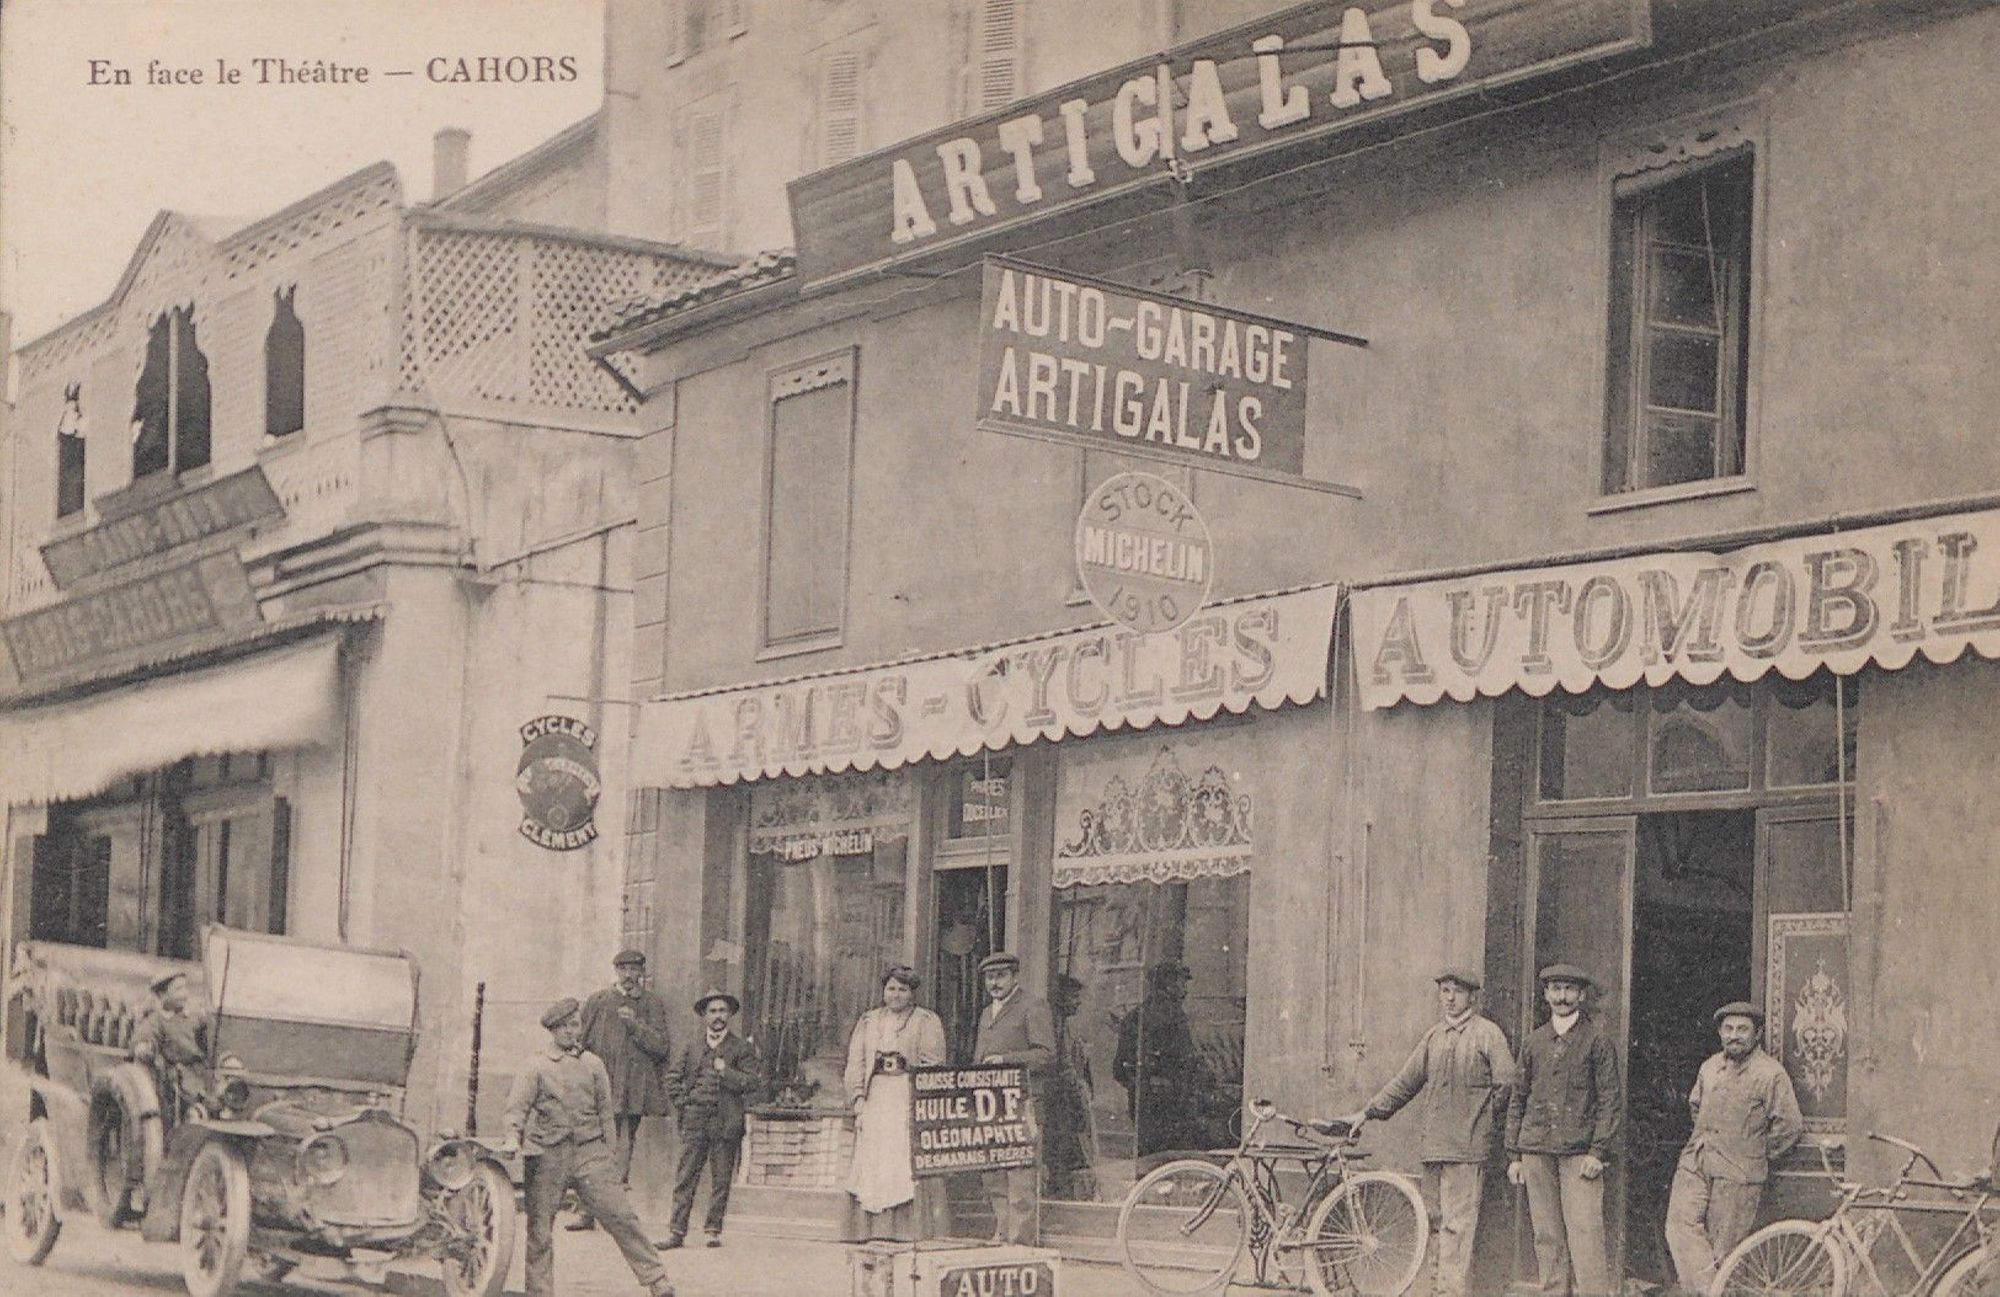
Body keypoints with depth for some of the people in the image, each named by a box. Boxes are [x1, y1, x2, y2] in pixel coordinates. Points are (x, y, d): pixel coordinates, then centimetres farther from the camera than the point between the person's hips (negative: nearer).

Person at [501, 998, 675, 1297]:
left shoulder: (593, 1064, 13)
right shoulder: (536, 1066, 6)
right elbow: (517, 1105, -3)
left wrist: (609, 1153, 13)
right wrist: (513, 1138, -21)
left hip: (589, 1150, 1)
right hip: (547, 1155, 0)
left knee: (618, 1214, -9)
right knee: (539, 1226, 2)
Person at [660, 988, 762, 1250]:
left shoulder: (742, 1048, 5)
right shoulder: (692, 1047, 13)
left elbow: (754, 1082, -3)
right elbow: (673, 1078, 20)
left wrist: (726, 1072, -12)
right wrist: (682, 1103, 7)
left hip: (725, 1122, -2)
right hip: (694, 1121, 2)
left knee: (721, 1180, 2)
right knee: (685, 1177, -2)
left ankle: (714, 1230, 11)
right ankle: (677, 1231, -1)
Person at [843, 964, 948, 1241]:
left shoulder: (927, 1021, 5)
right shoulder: (868, 1021, 17)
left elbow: (933, 1065, -3)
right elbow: (856, 1061, 10)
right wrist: (859, 1098, -4)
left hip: (910, 1101, -4)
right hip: (875, 1101, 4)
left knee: (909, 1163, -10)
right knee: (873, 1164, -1)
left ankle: (910, 1228, -10)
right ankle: (874, 1228, 0)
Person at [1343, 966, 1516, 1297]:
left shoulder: (1487, 1033, -2)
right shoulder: (1434, 1036, 17)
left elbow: (1506, 1082, -8)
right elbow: (1407, 1081, 20)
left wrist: (1479, 1115, -1)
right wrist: (1368, 1113, 17)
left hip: (1467, 1145, -7)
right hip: (1432, 1143, 7)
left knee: (1457, 1220, -9)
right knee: (1436, 1217, 9)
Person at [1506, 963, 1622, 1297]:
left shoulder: (1597, 1040, 4)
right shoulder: (1533, 1042, 15)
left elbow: (1611, 1100, 0)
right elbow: (1518, 1100, 18)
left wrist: (1598, 1151, -9)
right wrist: (1514, 1154, 11)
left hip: (1580, 1154, -4)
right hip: (1537, 1153, 4)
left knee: (1585, 1236, -11)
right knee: (1546, 1238, 3)